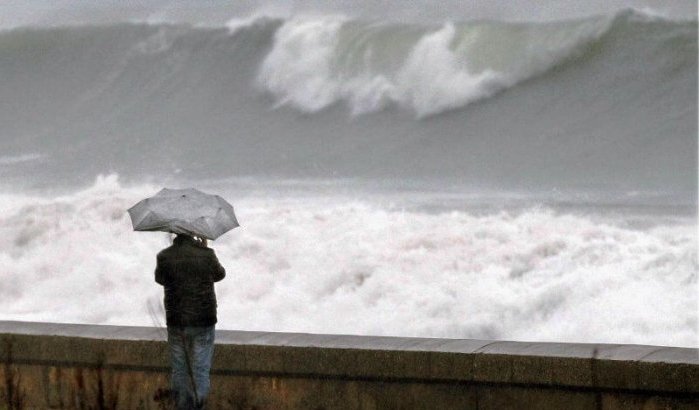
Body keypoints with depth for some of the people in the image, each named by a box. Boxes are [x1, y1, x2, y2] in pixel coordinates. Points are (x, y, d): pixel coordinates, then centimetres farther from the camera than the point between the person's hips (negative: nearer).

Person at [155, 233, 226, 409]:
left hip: (176, 322, 1)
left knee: (179, 370, 12)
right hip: (203, 321, -1)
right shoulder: (206, 254, -11)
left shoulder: (164, 257, -9)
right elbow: (219, 274, 9)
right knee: (201, 369, 4)